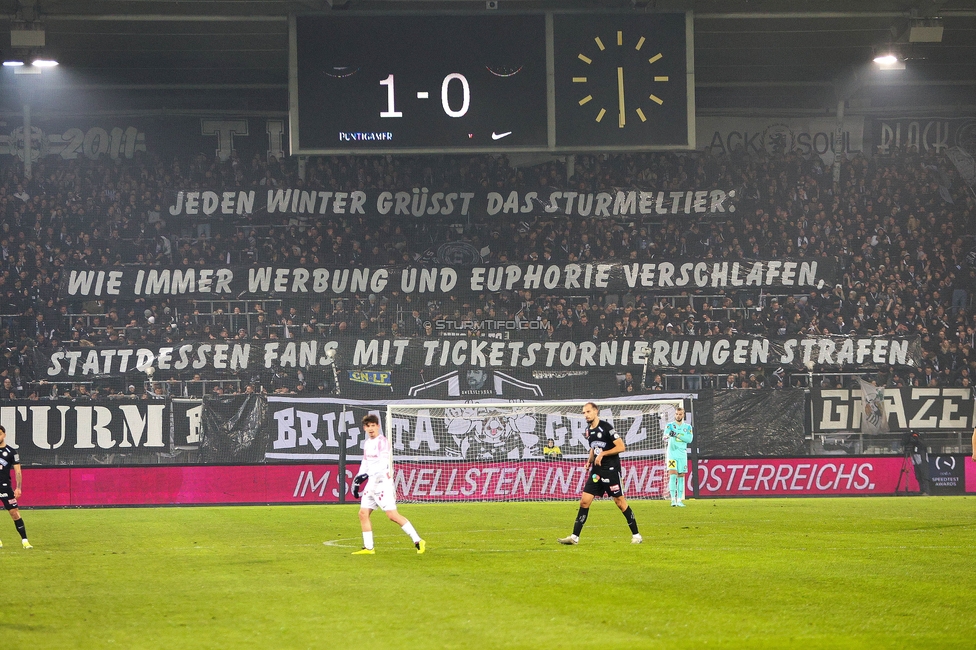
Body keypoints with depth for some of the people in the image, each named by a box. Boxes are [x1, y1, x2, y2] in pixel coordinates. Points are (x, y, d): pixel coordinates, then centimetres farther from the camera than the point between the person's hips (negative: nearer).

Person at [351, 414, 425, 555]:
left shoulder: (382, 441, -11)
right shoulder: (367, 443, 15)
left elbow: (383, 464, -22)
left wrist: (367, 475, -31)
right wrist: (357, 481, 21)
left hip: (383, 483, -9)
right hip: (371, 484, 9)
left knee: (392, 515, -14)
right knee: (363, 513, 4)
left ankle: (418, 541, -10)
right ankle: (368, 547, 10)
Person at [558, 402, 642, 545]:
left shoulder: (606, 427, -12)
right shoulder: (588, 430, 10)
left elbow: (621, 447, -14)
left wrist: (602, 454, -17)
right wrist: (589, 461, 9)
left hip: (611, 469, -7)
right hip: (596, 470, 7)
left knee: (620, 501, -3)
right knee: (584, 501, 0)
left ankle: (636, 535, 7)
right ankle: (575, 537, 1)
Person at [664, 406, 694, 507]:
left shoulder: (688, 427, 8)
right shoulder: (670, 425, 2)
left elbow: (689, 438, -8)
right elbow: (665, 437, -16)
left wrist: (677, 435, -20)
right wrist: (668, 436, -42)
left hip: (682, 455, 3)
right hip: (672, 454, -3)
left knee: (681, 477, 4)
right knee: (672, 476, -13)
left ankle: (679, 500, 7)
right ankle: (673, 499, -16)